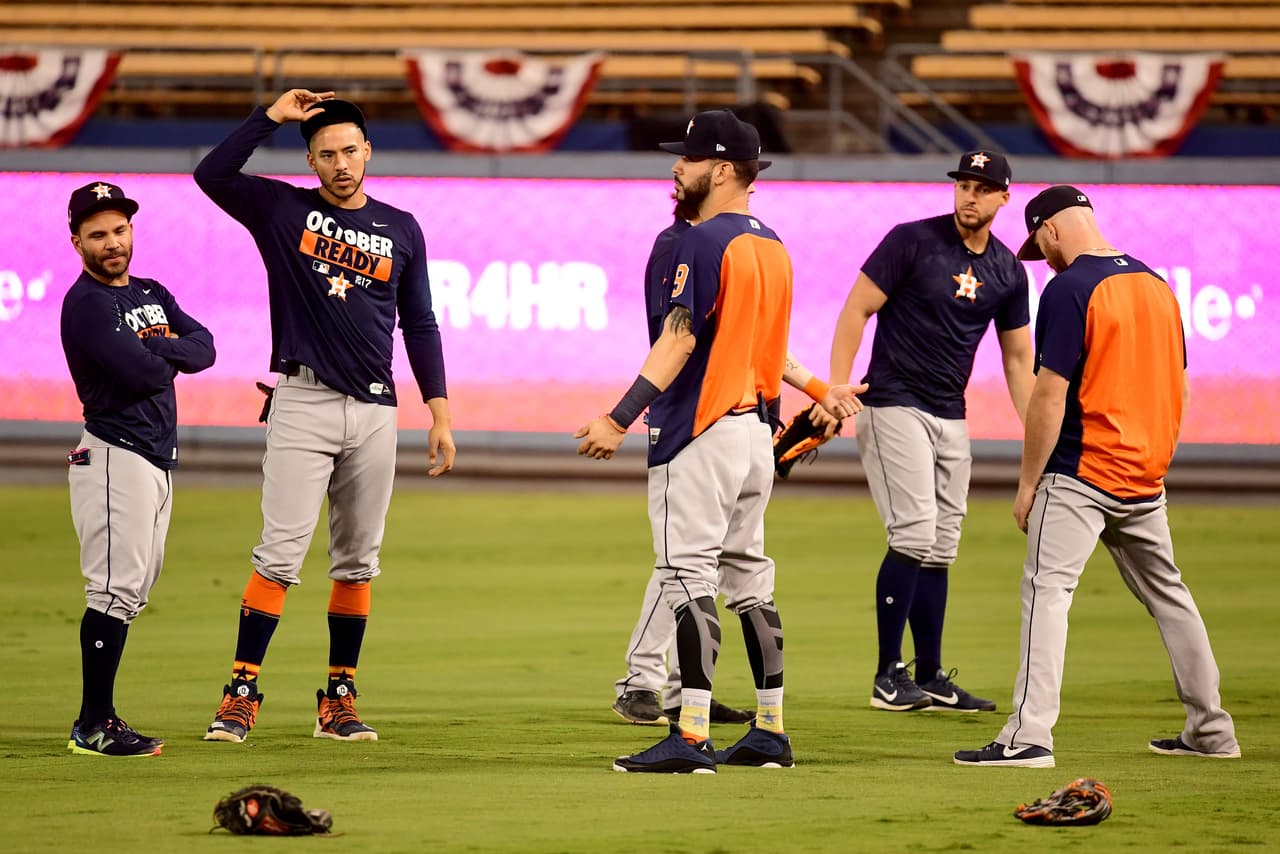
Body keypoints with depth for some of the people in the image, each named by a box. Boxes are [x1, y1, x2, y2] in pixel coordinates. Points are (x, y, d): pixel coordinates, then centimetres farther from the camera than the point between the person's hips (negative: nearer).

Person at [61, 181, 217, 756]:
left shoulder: (152, 295, 16)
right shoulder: (86, 304, -12)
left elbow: (204, 348, 5)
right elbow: (141, 373, -21)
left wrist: (160, 350, -13)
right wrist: (173, 357, 0)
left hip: (157, 459, 9)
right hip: (115, 456, -9)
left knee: (133, 591, 11)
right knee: (116, 589, -12)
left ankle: (97, 718, 15)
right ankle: (93, 726, -10)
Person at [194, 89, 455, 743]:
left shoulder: (400, 230, 11)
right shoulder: (282, 210, 4)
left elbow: (419, 325, 14)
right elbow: (212, 175, -11)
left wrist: (440, 413, 8)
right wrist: (273, 115, -10)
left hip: (374, 410, 3)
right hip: (303, 402, -3)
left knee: (357, 562, 7)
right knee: (280, 555, -11)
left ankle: (339, 701, 14)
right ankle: (241, 695, -10)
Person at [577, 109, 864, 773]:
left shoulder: (704, 243, -14)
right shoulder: (771, 246, 13)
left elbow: (678, 342, -21)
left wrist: (619, 419, -25)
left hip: (700, 431, -9)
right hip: (757, 431, 9)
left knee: (689, 575, -11)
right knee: (748, 576, 14)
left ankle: (692, 739, -16)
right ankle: (770, 731, 17)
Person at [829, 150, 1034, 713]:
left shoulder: (1007, 271, 8)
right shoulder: (912, 242, -8)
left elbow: (1017, 356, 15)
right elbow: (856, 311, -8)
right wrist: (837, 388, -19)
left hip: (951, 418, 6)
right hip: (894, 407, -6)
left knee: (939, 551, 7)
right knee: (915, 536, -14)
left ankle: (930, 678, 13)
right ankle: (888, 677, -10)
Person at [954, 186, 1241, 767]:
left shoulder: (1069, 290, -12)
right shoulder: (1158, 286, 11)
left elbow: (1050, 394, -16)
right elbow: (1180, 390, 16)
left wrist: (1028, 482, -11)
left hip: (1081, 477, -8)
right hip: (1146, 480, 8)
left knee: (1046, 590, -12)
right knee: (1166, 594, 18)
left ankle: (1029, 736, -22)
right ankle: (1210, 730, 23)